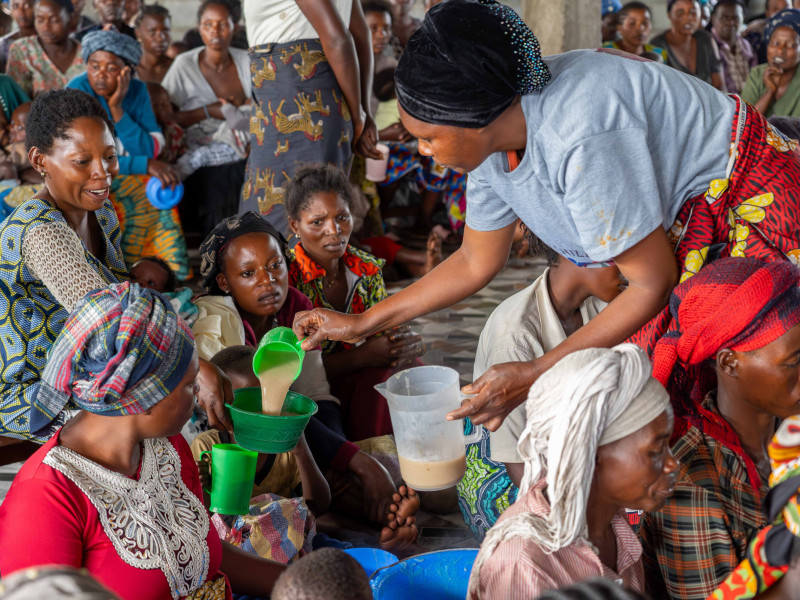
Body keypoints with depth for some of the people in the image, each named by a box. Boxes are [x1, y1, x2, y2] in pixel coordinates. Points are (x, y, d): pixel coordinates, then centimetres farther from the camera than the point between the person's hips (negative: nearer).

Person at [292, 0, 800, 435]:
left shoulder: (577, 141, -34)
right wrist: (361, 324, 11)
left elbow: (653, 284, -24)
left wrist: (537, 374, -22)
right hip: (682, 227, 8)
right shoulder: (493, 141, -6)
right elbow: (476, 262, 10)